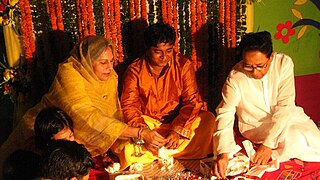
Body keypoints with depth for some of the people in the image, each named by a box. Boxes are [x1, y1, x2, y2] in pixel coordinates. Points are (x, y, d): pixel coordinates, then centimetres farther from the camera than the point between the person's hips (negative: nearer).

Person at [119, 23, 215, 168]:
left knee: (208, 119, -25)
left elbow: (192, 100, -9)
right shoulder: (134, 70, -8)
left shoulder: (183, 64, -5)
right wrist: (143, 132, -30)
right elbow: (129, 106, -11)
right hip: (146, 123, -2)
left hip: (177, 122, 2)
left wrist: (178, 130, -24)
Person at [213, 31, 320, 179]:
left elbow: (285, 107, -22)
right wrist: (222, 153, -33)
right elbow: (225, 114, -19)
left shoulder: (284, 63, -19)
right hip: (256, 126, -3)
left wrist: (269, 143, -30)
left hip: (286, 117, 4)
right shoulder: (235, 78, -22)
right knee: (296, 140, -26)